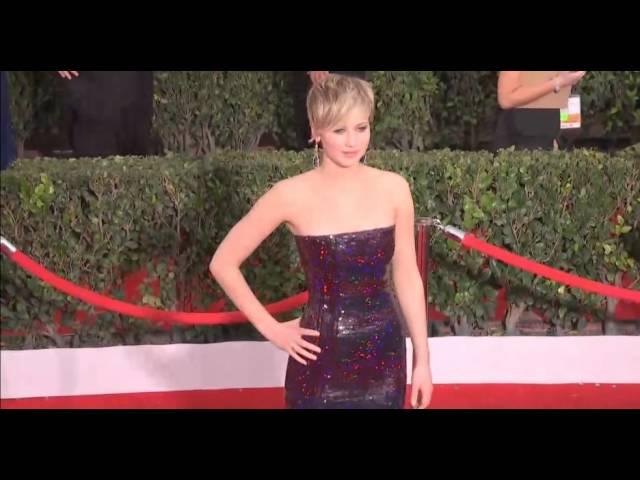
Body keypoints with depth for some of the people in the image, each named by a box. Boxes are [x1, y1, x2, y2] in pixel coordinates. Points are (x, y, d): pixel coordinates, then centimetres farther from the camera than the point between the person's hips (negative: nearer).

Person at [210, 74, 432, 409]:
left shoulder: (393, 189, -2)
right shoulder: (293, 195, -11)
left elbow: (406, 276, 6)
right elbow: (223, 263, -4)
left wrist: (422, 359, 6)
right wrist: (270, 328, -3)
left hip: (384, 356, 3)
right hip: (321, 359, -2)